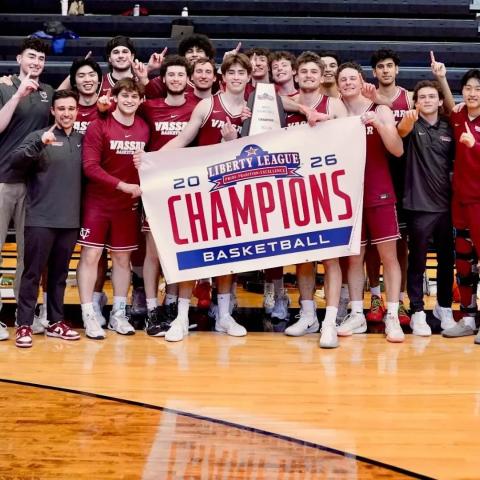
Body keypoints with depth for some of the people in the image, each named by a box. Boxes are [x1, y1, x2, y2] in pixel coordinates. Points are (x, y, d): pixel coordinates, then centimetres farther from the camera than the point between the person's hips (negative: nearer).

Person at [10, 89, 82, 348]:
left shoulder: (81, 140, 10)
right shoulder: (39, 136, -2)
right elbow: (16, 160, -15)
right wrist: (40, 143, -29)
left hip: (70, 220, 4)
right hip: (40, 219, -4)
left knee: (60, 274, 12)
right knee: (32, 273, -2)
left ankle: (55, 322, 20)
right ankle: (24, 325, 2)